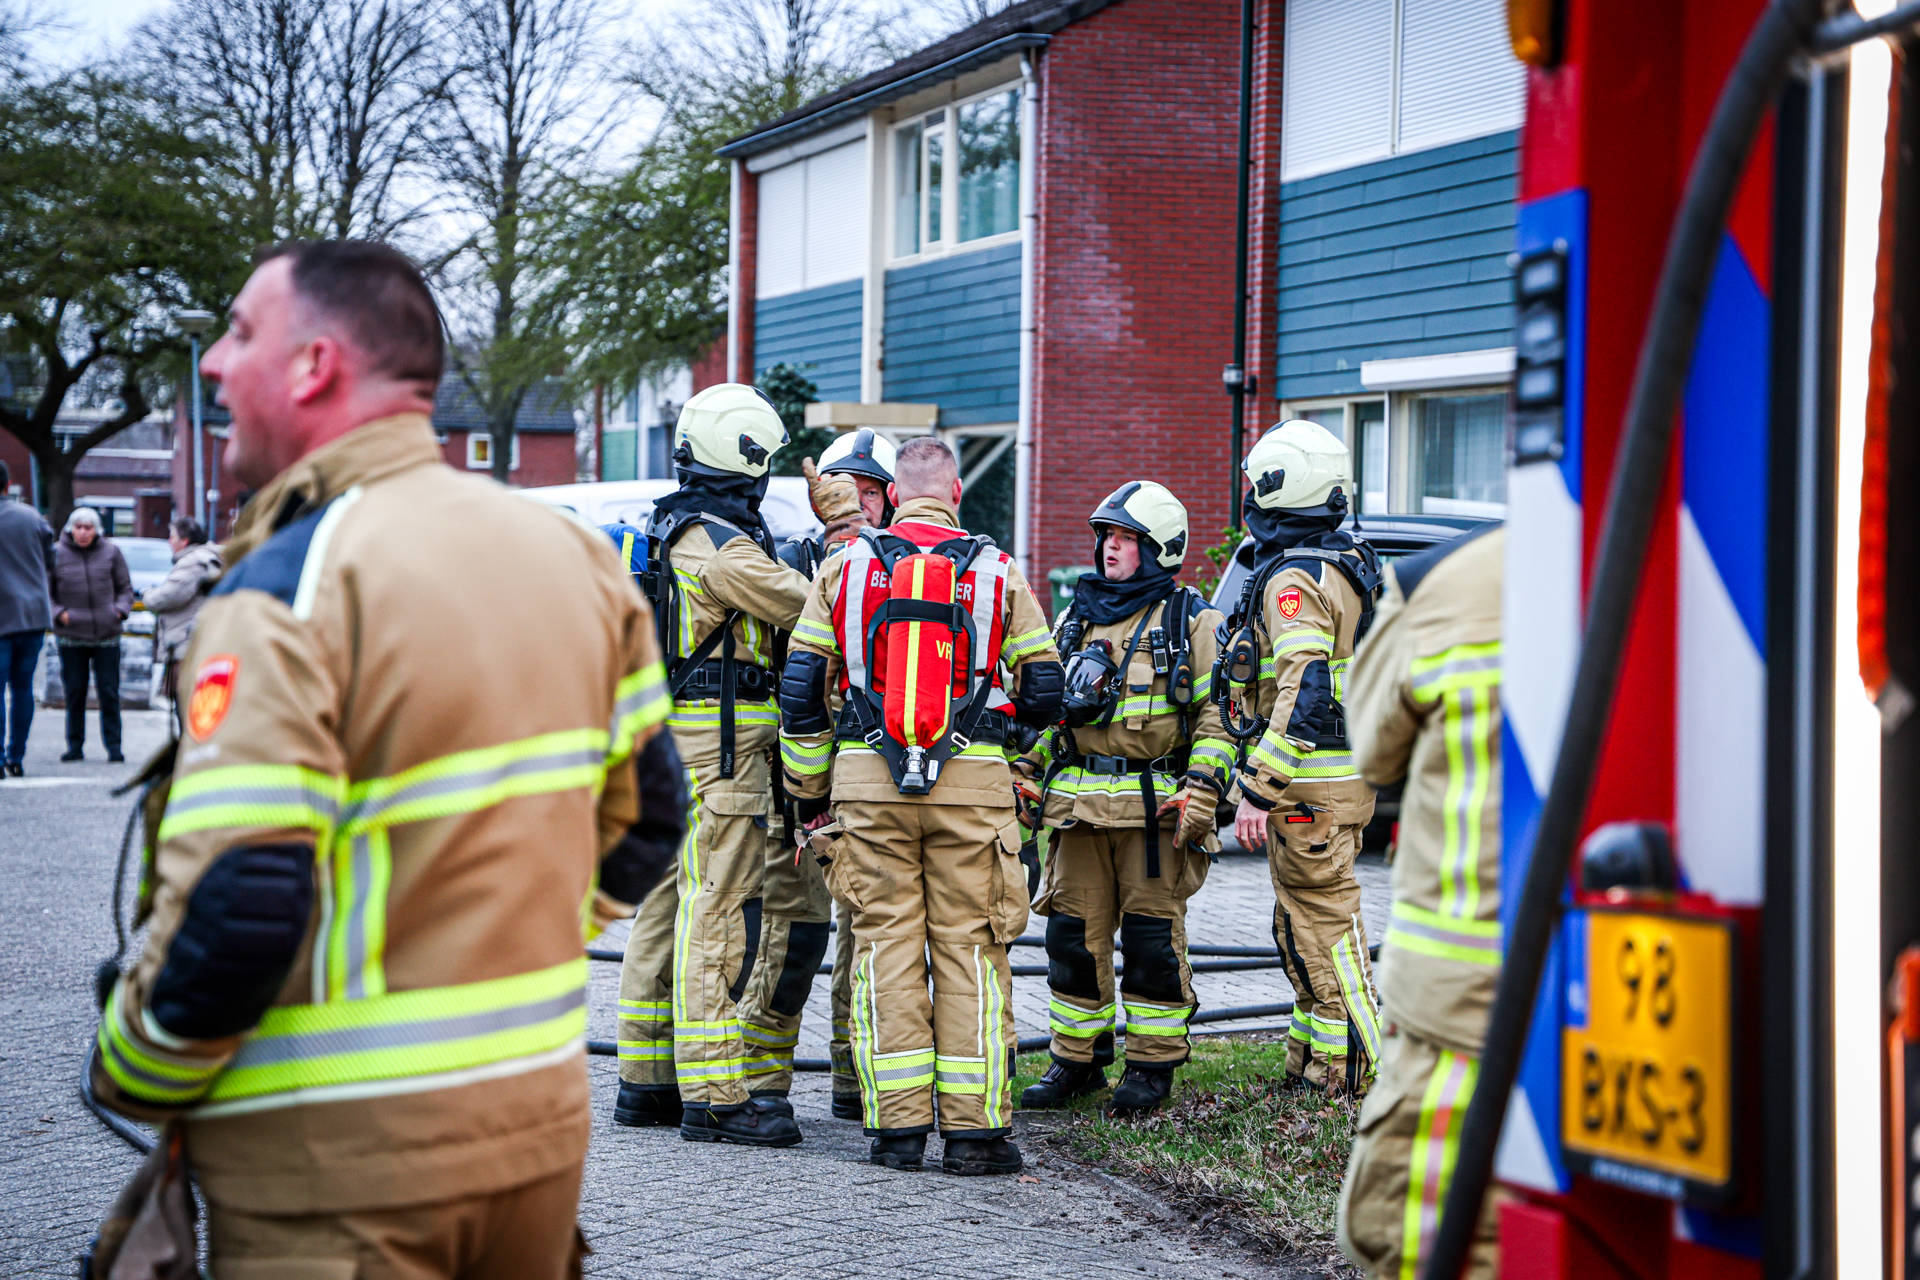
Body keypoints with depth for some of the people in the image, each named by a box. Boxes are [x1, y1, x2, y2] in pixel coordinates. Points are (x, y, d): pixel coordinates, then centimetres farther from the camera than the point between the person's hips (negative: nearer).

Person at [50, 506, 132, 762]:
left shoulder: (110, 552, 3)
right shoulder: (56, 554, -1)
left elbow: (125, 587, 12)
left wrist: (121, 609, -5)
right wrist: (58, 613, -10)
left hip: (106, 635, 0)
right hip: (70, 636, 0)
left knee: (109, 692, 0)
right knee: (74, 692, 4)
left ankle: (113, 746, 5)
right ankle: (75, 745, 15)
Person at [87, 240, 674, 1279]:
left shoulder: (288, 591, -17)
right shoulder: (571, 554, 6)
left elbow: (229, 912, -23)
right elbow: (639, 824, 13)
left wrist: (130, 1079, -6)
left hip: (340, 1163, -7)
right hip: (543, 1120, 7)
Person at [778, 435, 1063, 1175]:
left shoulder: (844, 567, 6)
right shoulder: (996, 571, 4)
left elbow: (801, 690, 6)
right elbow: (1044, 693, 7)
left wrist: (808, 790, 15)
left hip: (868, 781, 1)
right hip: (972, 782, -1)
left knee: (886, 943, 6)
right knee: (968, 948, 4)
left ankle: (897, 1124, 6)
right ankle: (974, 1129, 4)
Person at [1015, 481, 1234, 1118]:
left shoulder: (1192, 622, 2)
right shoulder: (1074, 618, 16)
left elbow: (1217, 713, -2)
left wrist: (1202, 787, -13)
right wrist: (1027, 773, 12)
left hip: (1156, 806, -4)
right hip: (1081, 806, 5)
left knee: (1153, 937, -1)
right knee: (1074, 935, 5)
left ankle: (1152, 1065, 9)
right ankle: (1076, 1059, 17)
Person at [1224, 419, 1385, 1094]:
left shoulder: (1294, 577, -17)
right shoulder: (1353, 562, 14)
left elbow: (1305, 694, -27)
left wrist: (1258, 790, -28)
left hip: (1309, 783, -10)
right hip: (1351, 770, 10)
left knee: (1323, 930, -5)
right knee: (1305, 925, 18)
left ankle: (1352, 1079, -1)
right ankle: (1310, 1064, 25)